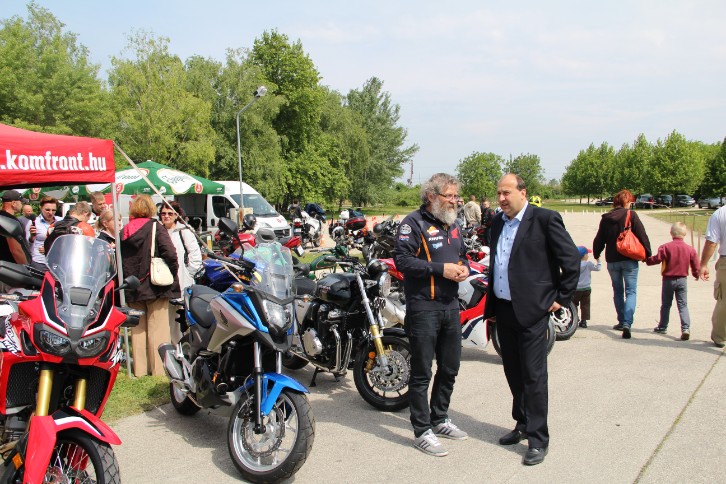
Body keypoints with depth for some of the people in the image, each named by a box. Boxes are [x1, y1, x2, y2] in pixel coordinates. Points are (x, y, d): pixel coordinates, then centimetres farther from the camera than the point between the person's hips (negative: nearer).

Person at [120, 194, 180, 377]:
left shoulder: (123, 233, 7)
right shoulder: (155, 227, -7)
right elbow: (170, 253, -19)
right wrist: (172, 274, -7)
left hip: (133, 289, 5)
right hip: (156, 286, -4)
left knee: (137, 328, 12)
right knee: (158, 328, 1)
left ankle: (140, 368, 18)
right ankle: (159, 367, 4)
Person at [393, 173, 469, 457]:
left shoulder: (453, 225, 15)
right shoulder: (414, 223, -10)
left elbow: (462, 255, 27)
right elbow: (402, 260, -20)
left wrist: (464, 268, 3)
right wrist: (441, 269, -22)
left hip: (451, 306, 8)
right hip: (423, 308, -8)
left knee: (449, 368, 17)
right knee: (421, 373, -1)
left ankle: (439, 420, 34)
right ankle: (422, 431, 9)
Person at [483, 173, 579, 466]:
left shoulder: (545, 219, -9)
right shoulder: (498, 222, 13)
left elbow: (571, 259, -8)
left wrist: (562, 298, -7)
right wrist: (491, 305, 16)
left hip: (532, 311, -7)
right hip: (503, 310, 7)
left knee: (533, 375, -2)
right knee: (513, 372, 16)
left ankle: (538, 439, 8)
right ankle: (523, 424, 32)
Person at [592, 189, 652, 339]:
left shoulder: (606, 218, 5)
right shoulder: (631, 215, -7)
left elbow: (599, 239, 11)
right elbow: (642, 236, -8)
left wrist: (596, 254, 27)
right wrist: (647, 254, 2)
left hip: (612, 261, 4)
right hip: (629, 260, -4)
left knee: (618, 291, 17)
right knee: (631, 291, -3)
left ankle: (622, 321, 22)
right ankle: (627, 323, -19)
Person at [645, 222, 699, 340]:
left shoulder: (666, 247, -13)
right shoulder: (690, 249, -2)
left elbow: (657, 258, -19)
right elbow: (695, 265, 5)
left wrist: (647, 260, -1)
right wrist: (696, 274, 24)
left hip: (668, 280, -2)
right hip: (682, 280, 2)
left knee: (666, 305, 12)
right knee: (683, 305, 2)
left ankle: (662, 327, 23)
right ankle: (685, 328, -12)